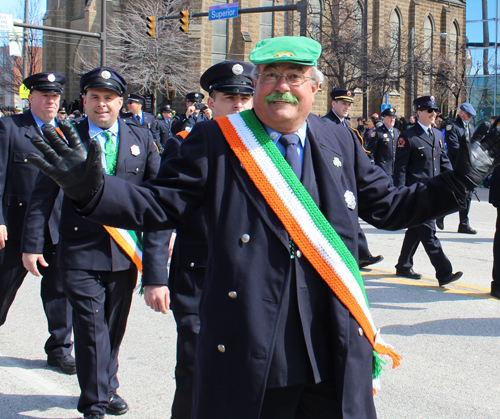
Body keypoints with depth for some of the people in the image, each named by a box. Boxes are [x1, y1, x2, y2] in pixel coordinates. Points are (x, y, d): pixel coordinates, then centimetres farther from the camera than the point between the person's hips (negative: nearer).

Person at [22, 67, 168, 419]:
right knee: (91, 327, -5)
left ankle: (107, 388, 34)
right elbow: (43, 192, 1)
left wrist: (165, 229, 1)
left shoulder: (141, 138, 5)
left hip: (126, 252, 3)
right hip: (81, 252, -3)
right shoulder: (66, 137, -1)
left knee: (114, 325, 15)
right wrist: (32, 241, -2)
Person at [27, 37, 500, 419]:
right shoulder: (214, 140, 0)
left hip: (335, 354, 3)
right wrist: (91, 187, -18)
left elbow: (390, 207, 17)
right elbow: (158, 205, -3)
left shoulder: (339, 142, 11)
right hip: (247, 354, -3)